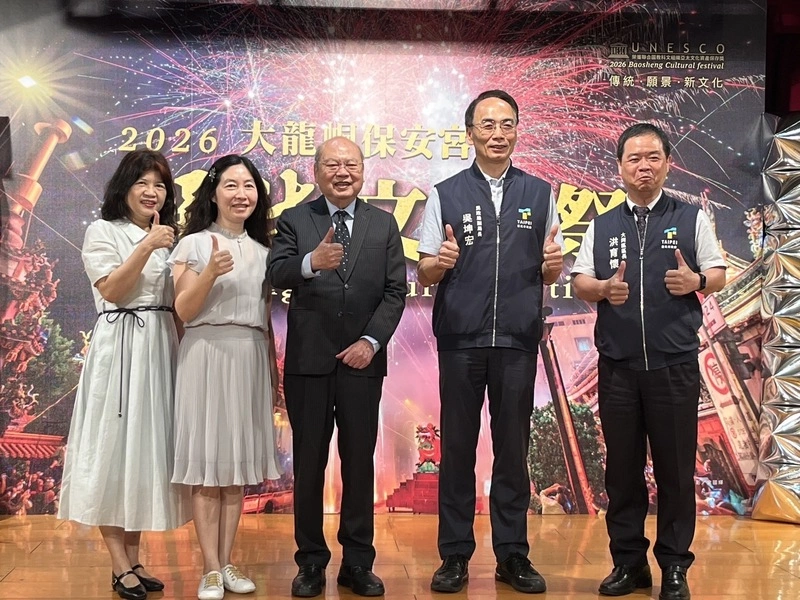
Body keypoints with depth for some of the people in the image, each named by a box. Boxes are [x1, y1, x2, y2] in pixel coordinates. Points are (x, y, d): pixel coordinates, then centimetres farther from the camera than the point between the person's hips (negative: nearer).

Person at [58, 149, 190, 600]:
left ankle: (135, 559, 17)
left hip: (161, 350, 6)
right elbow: (112, 290, -12)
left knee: (149, 448, 8)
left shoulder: (170, 237, 16)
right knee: (115, 449, -3)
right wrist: (146, 247, -18)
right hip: (120, 350, -6)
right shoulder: (103, 231, 0)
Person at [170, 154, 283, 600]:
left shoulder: (262, 250, 13)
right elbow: (184, 312, -6)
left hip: (252, 360, 5)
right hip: (208, 357, -4)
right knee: (209, 464, -2)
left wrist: (274, 369, 15)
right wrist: (210, 273, -21)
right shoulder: (194, 244, -1)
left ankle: (227, 564, 16)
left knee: (238, 464, 8)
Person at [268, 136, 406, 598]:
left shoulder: (384, 224, 7)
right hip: (308, 362, -1)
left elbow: (395, 291, 2)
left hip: (362, 360, 1)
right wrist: (311, 262, -36)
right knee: (308, 464, 8)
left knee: (360, 462, 8)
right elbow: (278, 276, -15)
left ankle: (358, 563, 19)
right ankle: (311, 562, 20)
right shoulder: (295, 220, 2)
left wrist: (371, 341, -11)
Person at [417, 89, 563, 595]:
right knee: (458, 448, 5)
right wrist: (440, 262, -18)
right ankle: (455, 555, 15)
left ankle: (513, 554, 17)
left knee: (513, 449, 7)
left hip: (518, 340, 1)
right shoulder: (446, 194, 5)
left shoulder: (540, 193, 8)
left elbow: (550, 274, 10)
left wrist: (552, 261, -13)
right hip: (461, 339, -1)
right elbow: (424, 273, 4)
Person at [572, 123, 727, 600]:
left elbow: (719, 274, 6)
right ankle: (628, 561, 20)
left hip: (674, 363, -2)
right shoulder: (602, 226, 12)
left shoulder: (692, 218, 6)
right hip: (617, 365, 2)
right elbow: (580, 283, 10)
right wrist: (603, 288, -12)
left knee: (675, 467, 2)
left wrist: (696, 281, -16)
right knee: (622, 468, 8)